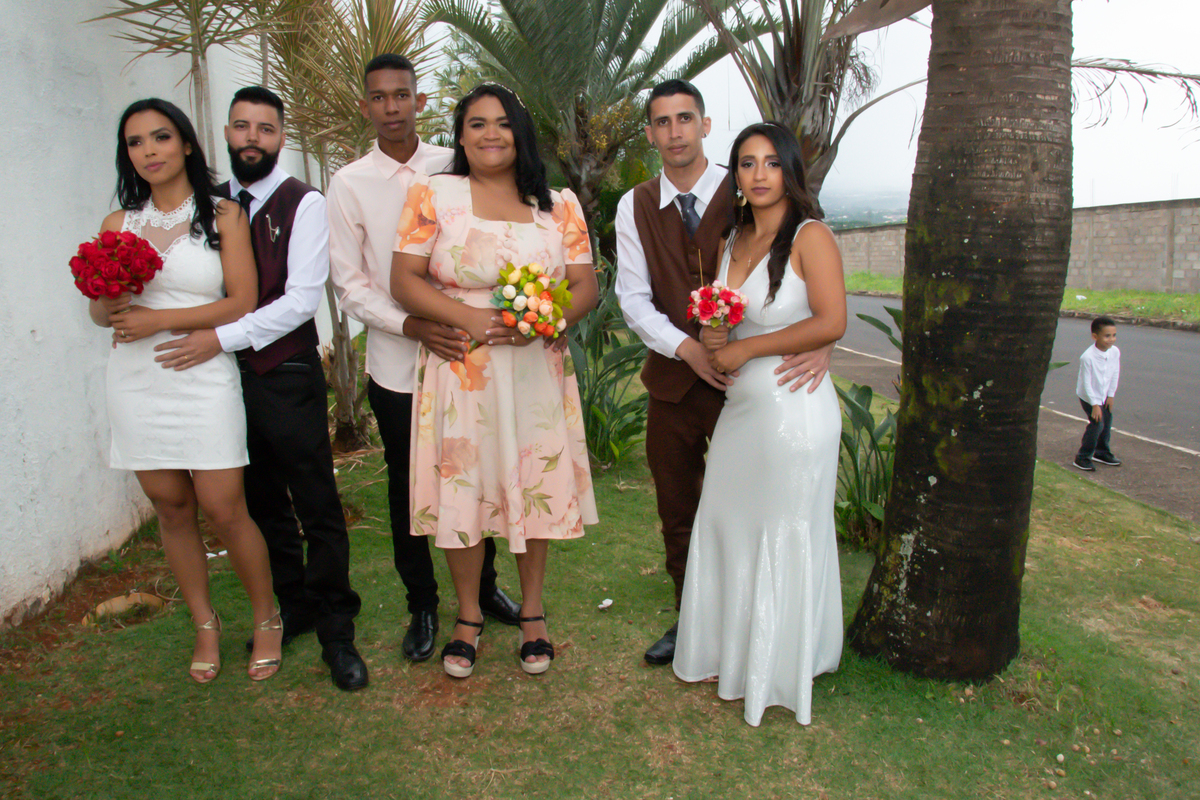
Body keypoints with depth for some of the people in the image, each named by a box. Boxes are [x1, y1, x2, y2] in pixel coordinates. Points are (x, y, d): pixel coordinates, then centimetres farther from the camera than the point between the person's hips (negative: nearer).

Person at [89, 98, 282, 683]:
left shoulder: (223, 216, 1)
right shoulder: (119, 224, 11)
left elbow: (241, 302, -8)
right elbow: (99, 311, 14)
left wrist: (159, 318, -15)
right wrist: (110, 303, -11)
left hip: (203, 378, -4)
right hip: (136, 381, 4)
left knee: (222, 509, -5)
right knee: (170, 508, 8)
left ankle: (266, 617, 16)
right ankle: (204, 624, 25)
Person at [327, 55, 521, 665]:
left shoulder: (454, 168, 1)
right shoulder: (350, 184, -1)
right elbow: (349, 285, -3)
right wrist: (414, 326, -18)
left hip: (464, 352, 1)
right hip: (397, 364, 0)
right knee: (407, 486, 12)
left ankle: (483, 587, 35)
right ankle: (421, 605, 31)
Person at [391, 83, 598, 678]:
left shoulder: (559, 205, 8)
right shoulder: (432, 195, 2)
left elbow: (586, 287, 4)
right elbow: (404, 280, -3)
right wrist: (469, 318, -17)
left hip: (536, 371, 2)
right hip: (460, 373, -1)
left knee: (536, 487, 7)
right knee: (462, 489, 4)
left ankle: (532, 612, 27)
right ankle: (468, 616, 25)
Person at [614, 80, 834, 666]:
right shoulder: (635, 207, 3)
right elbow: (633, 297, -3)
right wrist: (687, 347, -18)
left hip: (746, 378, -3)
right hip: (673, 381, 3)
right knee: (677, 512, 15)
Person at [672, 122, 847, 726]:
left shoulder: (810, 236, -8)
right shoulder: (732, 241, 13)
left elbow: (830, 323, -18)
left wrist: (744, 349, -14)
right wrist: (711, 339, 0)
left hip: (794, 408, -7)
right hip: (740, 404, 7)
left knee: (784, 536, 5)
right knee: (725, 528, 12)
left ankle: (779, 673, 24)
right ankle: (731, 657, 30)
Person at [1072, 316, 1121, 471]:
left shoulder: (1115, 351, -14)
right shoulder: (1087, 357, -30)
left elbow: (1115, 374, 0)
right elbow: (1086, 383, -23)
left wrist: (1111, 395, 3)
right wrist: (1095, 404, -20)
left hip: (1104, 395, 6)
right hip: (1088, 396, -6)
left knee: (1107, 424, 13)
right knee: (1097, 424, -14)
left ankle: (1102, 453, 34)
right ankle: (1082, 458, -2)